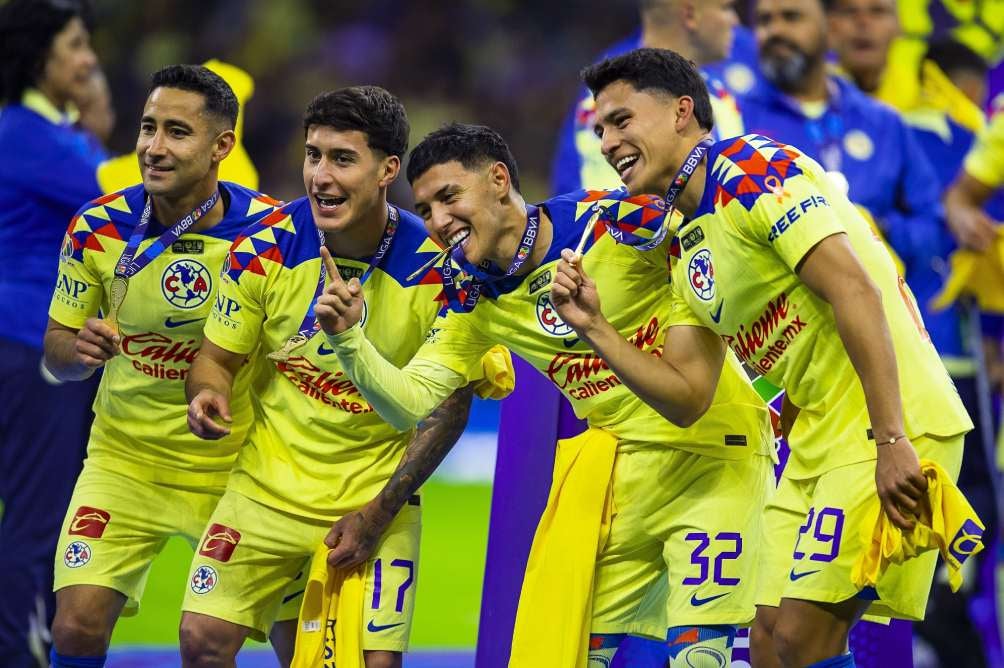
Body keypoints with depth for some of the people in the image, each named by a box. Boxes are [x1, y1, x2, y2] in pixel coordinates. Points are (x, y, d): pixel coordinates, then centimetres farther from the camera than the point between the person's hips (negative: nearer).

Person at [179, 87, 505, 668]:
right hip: (268, 485, 2)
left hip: (376, 495, -2)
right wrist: (210, 395, -22)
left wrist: (380, 511, -12)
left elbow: (450, 405, -7)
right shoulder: (265, 249, -10)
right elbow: (217, 360, 3)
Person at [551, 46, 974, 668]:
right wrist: (595, 328, 3)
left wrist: (891, 441, -26)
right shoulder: (687, 254, 18)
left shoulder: (754, 168, -10)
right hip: (818, 442, 10)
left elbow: (855, 291, -20)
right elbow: (688, 398, 15)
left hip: (893, 430, -10)